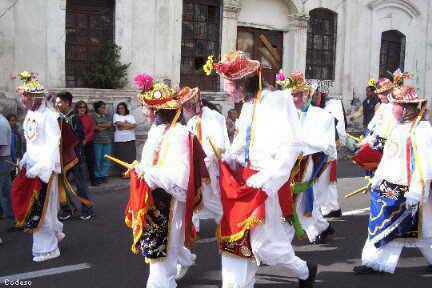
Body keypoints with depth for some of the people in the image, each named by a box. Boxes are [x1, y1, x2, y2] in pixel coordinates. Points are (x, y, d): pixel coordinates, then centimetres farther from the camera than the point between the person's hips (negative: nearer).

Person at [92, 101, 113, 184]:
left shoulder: (106, 116, 15)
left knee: (106, 158, 2)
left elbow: (110, 124, 0)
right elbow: (93, 127, -10)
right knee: (98, 159, -4)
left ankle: (104, 175, 10)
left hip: (107, 140, 4)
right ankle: (98, 176, 5)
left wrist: (99, 125, -7)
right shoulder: (93, 116, 2)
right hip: (97, 140, -4)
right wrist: (105, 126, -5)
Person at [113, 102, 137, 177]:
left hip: (130, 139, 2)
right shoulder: (116, 115, 11)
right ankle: (122, 172, 0)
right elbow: (118, 123, -9)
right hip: (119, 139, -2)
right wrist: (129, 124, -3)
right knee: (121, 157, -5)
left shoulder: (130, 116, 17)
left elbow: (134, 125, 2)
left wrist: (124, 127, -10)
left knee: (131, 156, -2)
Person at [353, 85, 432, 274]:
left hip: (405, 190, -8)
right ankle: (375, 262, 22)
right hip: (388, 186, 9)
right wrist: (377, 178, 22)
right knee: (380, 223, 11)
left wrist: (416, 191, -25)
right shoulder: (398, 127, 13)